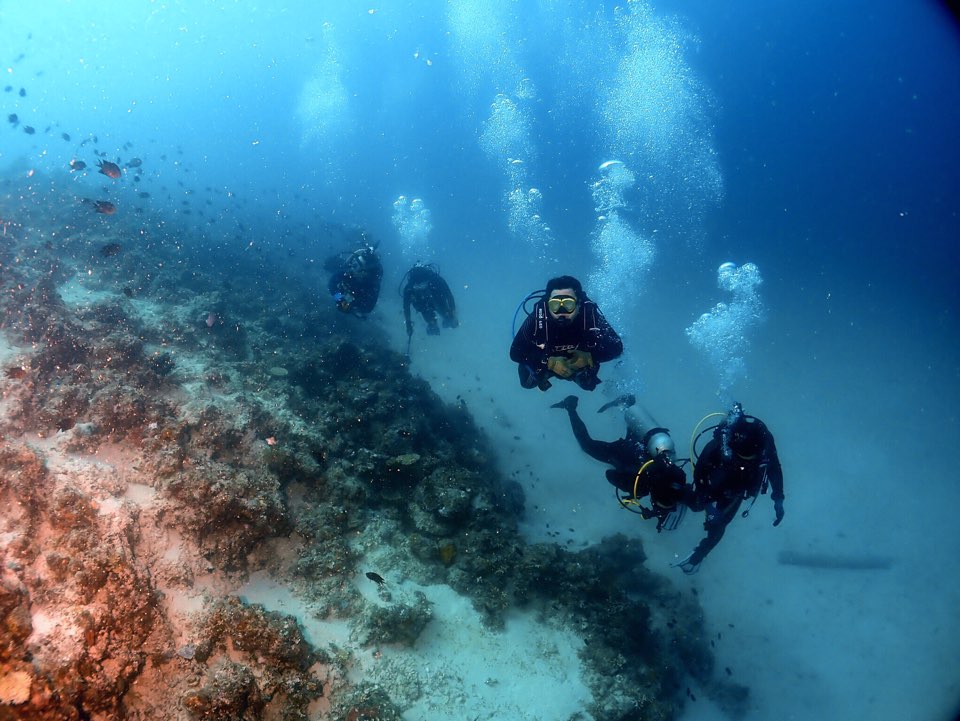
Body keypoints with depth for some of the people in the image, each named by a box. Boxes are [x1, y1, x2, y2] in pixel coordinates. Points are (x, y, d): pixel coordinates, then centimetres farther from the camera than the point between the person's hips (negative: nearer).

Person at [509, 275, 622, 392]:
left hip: (582, 359, 0)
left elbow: (616, 347, -27)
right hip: (547, 363, 0)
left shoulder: (591, 315, -37)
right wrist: (549, 362, -42)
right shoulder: (537, 318, -39)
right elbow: (516, 352, -33)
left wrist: (589, 358, -43)